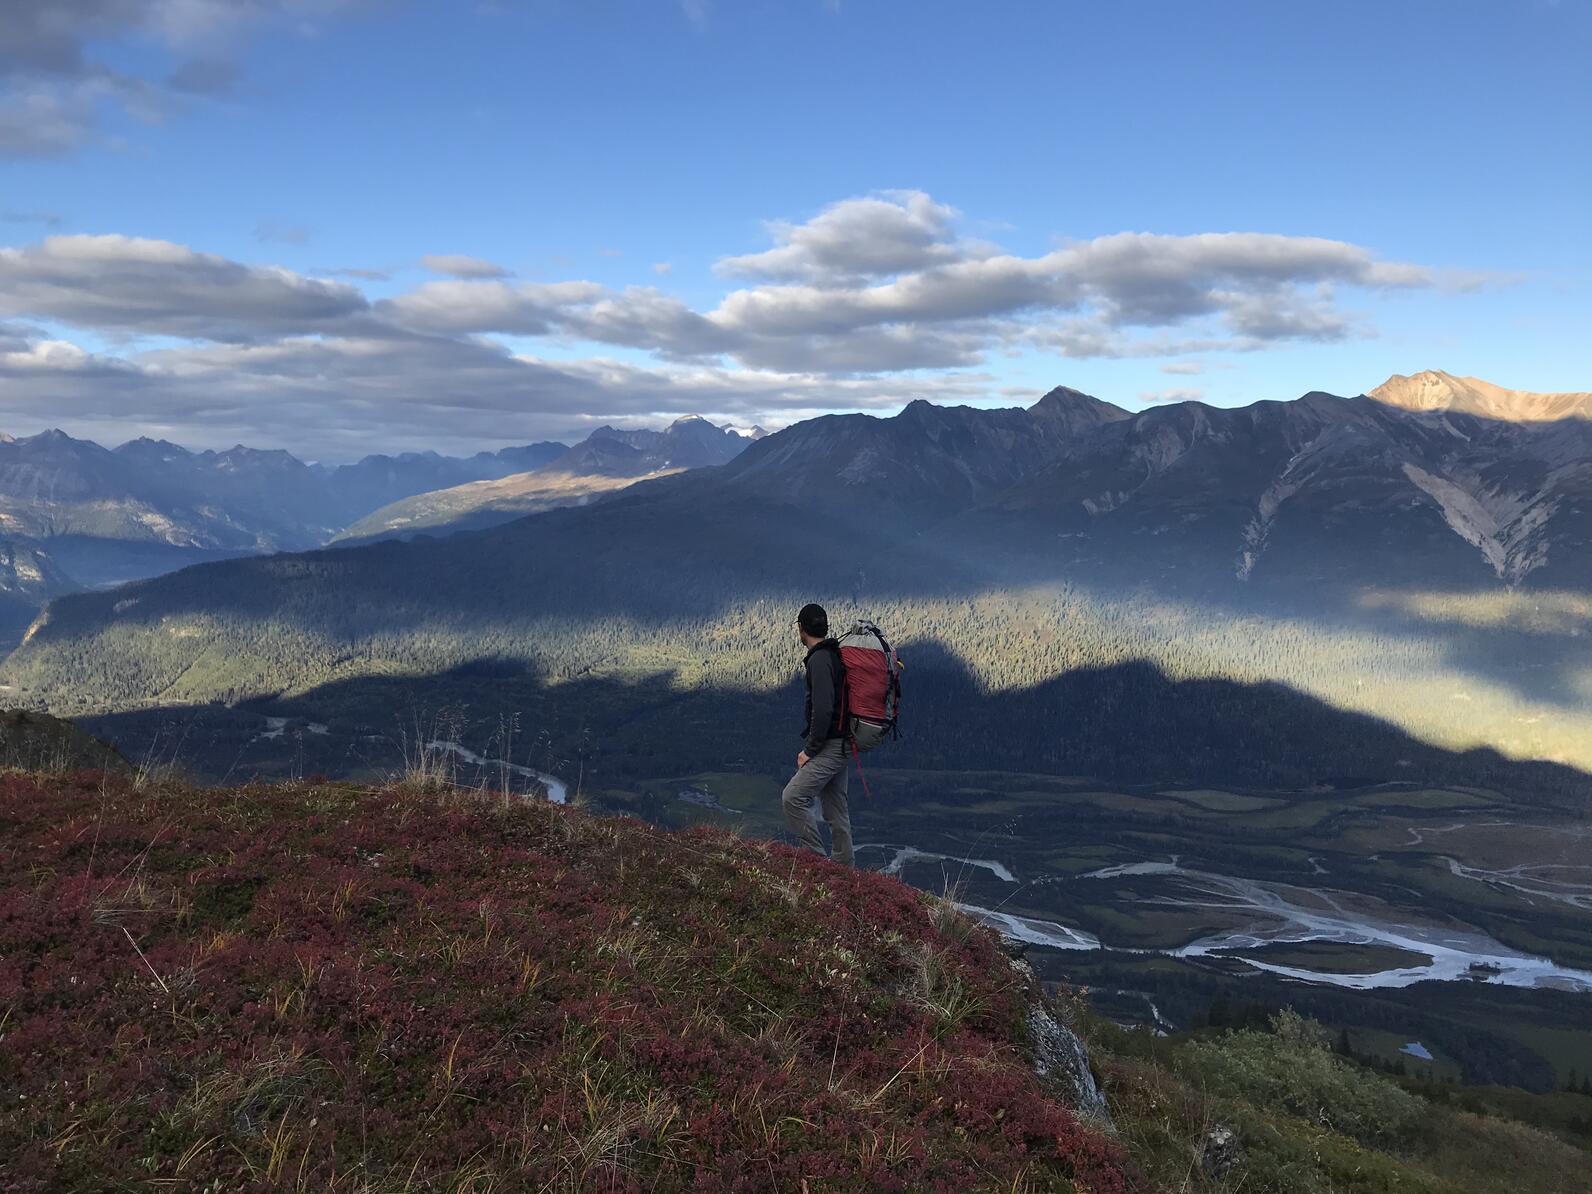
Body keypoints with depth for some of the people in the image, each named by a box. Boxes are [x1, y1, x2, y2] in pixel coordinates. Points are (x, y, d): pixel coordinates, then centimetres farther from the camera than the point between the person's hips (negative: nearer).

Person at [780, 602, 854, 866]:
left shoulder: (819, 660, -16)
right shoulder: (835, 655, 15)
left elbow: (823, 709, -24)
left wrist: (809, 750, -17)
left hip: (829, 745, -10)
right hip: (840, 743, 10)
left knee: (793, 797, -15)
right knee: (835, 807, 14)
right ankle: (845, 867, 19)